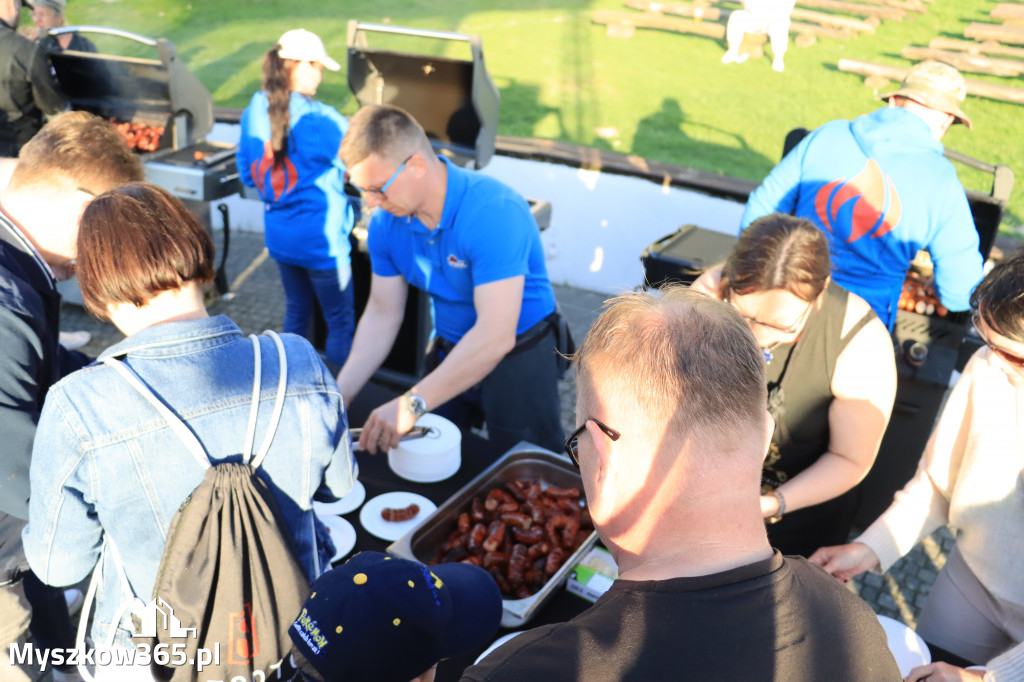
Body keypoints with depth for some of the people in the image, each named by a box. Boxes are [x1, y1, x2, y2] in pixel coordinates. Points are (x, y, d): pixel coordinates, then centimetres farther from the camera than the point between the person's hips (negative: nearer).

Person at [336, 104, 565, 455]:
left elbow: (496, 335, -37)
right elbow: (382, 314, -1)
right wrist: (341, 392, -14)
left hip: (520, 357, -6)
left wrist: (412, 405, -37)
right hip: (449, 351, 6)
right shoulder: (386, 221, -9)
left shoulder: (494, 211, -31)